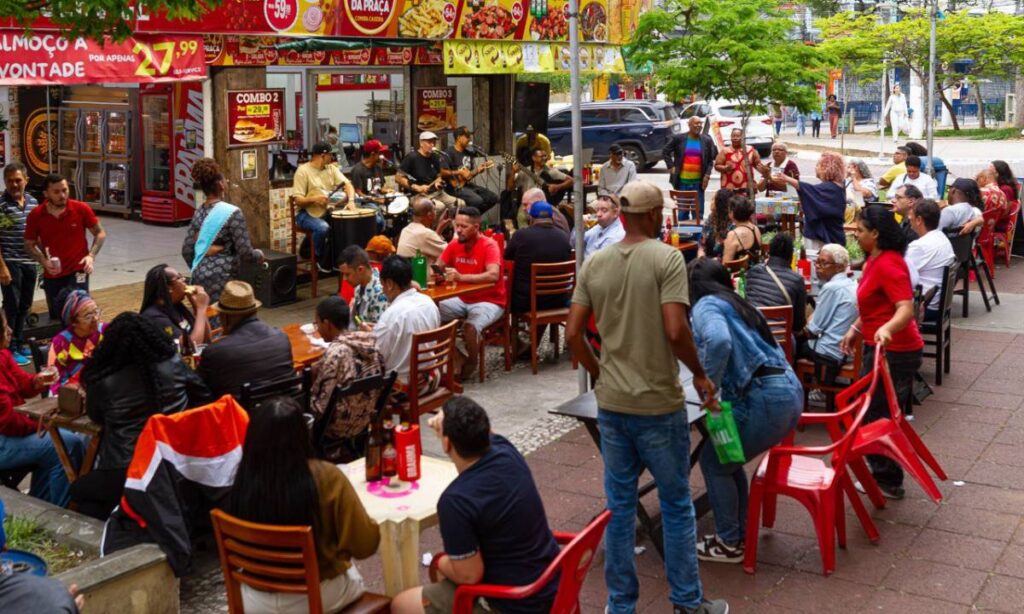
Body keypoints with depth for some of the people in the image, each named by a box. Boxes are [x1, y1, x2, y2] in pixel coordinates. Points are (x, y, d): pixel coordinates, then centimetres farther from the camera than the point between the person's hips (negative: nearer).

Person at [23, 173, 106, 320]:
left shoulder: (81, 209, -9)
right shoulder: (35, 215, -6)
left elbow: (100, 233, 3)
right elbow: (29, 245, 7)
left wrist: (91, 256, -12)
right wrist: (43, 261, -12)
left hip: (78, 272, -3)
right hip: (51, 276, 3)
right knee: (56, 318, 14)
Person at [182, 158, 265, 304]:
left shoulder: (199, 213, 8)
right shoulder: (232, 213, -11)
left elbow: (186, 250, 10)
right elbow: (245, 252, -13)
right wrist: (259, 255, 8)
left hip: (199, 277, 7)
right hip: (222, 279, -7)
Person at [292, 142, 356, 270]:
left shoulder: (331, 168, 9)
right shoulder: (303, 171, -9)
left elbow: (347, 184, 0)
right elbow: (298, 200, -13)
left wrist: (351, 201, -20)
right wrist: (313, 199, -32)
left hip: (328, 211, 6)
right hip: (307, 213, -6)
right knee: (323, 227, -37)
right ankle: (320, 259, -9)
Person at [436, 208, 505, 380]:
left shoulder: (489, 245, -17)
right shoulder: (454, 244, 1)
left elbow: (493, 275, -31)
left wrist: (461, 277, -39)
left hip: (489, 302, -6)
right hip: (462, 300, 6)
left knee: (470, 326, -32)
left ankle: (471, 361, -3)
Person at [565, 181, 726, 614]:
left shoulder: (594, 263, 3)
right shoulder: (667, 257, -12)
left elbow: (572, 334, 2)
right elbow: (675, 330, -20)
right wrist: (700, 375, -5)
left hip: (611, 403, 4)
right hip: (658, 403, -4)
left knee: (619, 505, 13)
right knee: (676, 504, 11)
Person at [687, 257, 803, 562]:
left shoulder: (706, 305, -3)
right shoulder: (738, 304, 22)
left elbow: (719, 342, -26)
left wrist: (708, 388, -14)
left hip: (766, 399, -8)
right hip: (790, 391, 8)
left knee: (713, 462, 9)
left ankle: (729, 544, 18)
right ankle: (738, 533, 30)